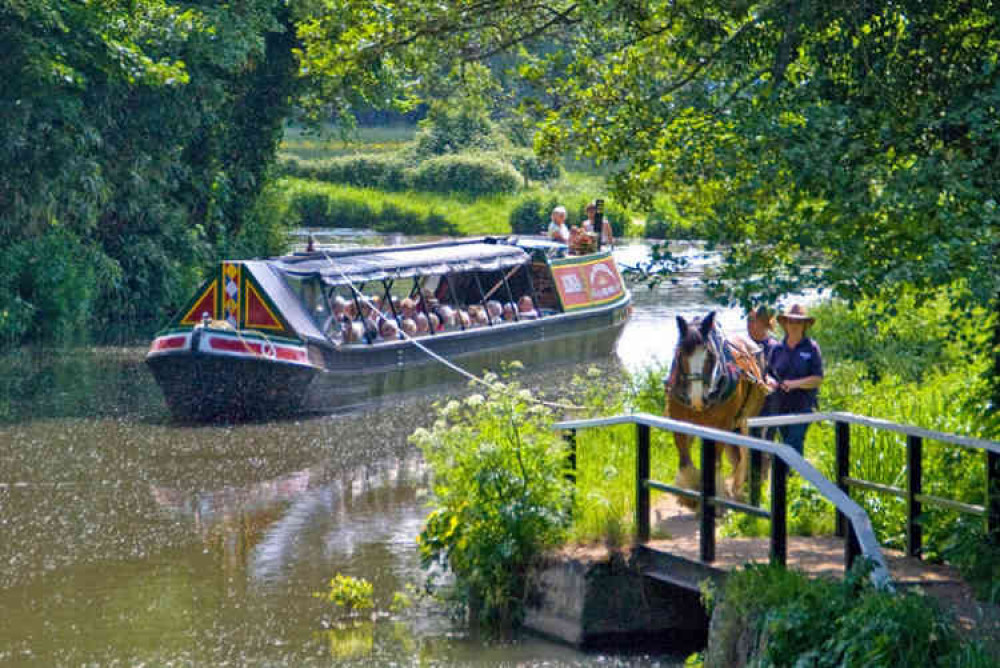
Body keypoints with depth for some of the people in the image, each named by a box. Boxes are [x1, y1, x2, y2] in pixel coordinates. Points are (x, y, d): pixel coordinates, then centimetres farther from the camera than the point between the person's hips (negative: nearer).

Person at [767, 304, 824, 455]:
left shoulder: (811, 348, -3)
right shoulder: (777, 349, 8)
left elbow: (818, 379, -7)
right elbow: (768, 373, 15)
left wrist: (795, 383, -19)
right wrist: (770, 381, -9)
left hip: (803, 406, -5)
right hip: (781, 406, 5)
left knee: (793, 444, -16)